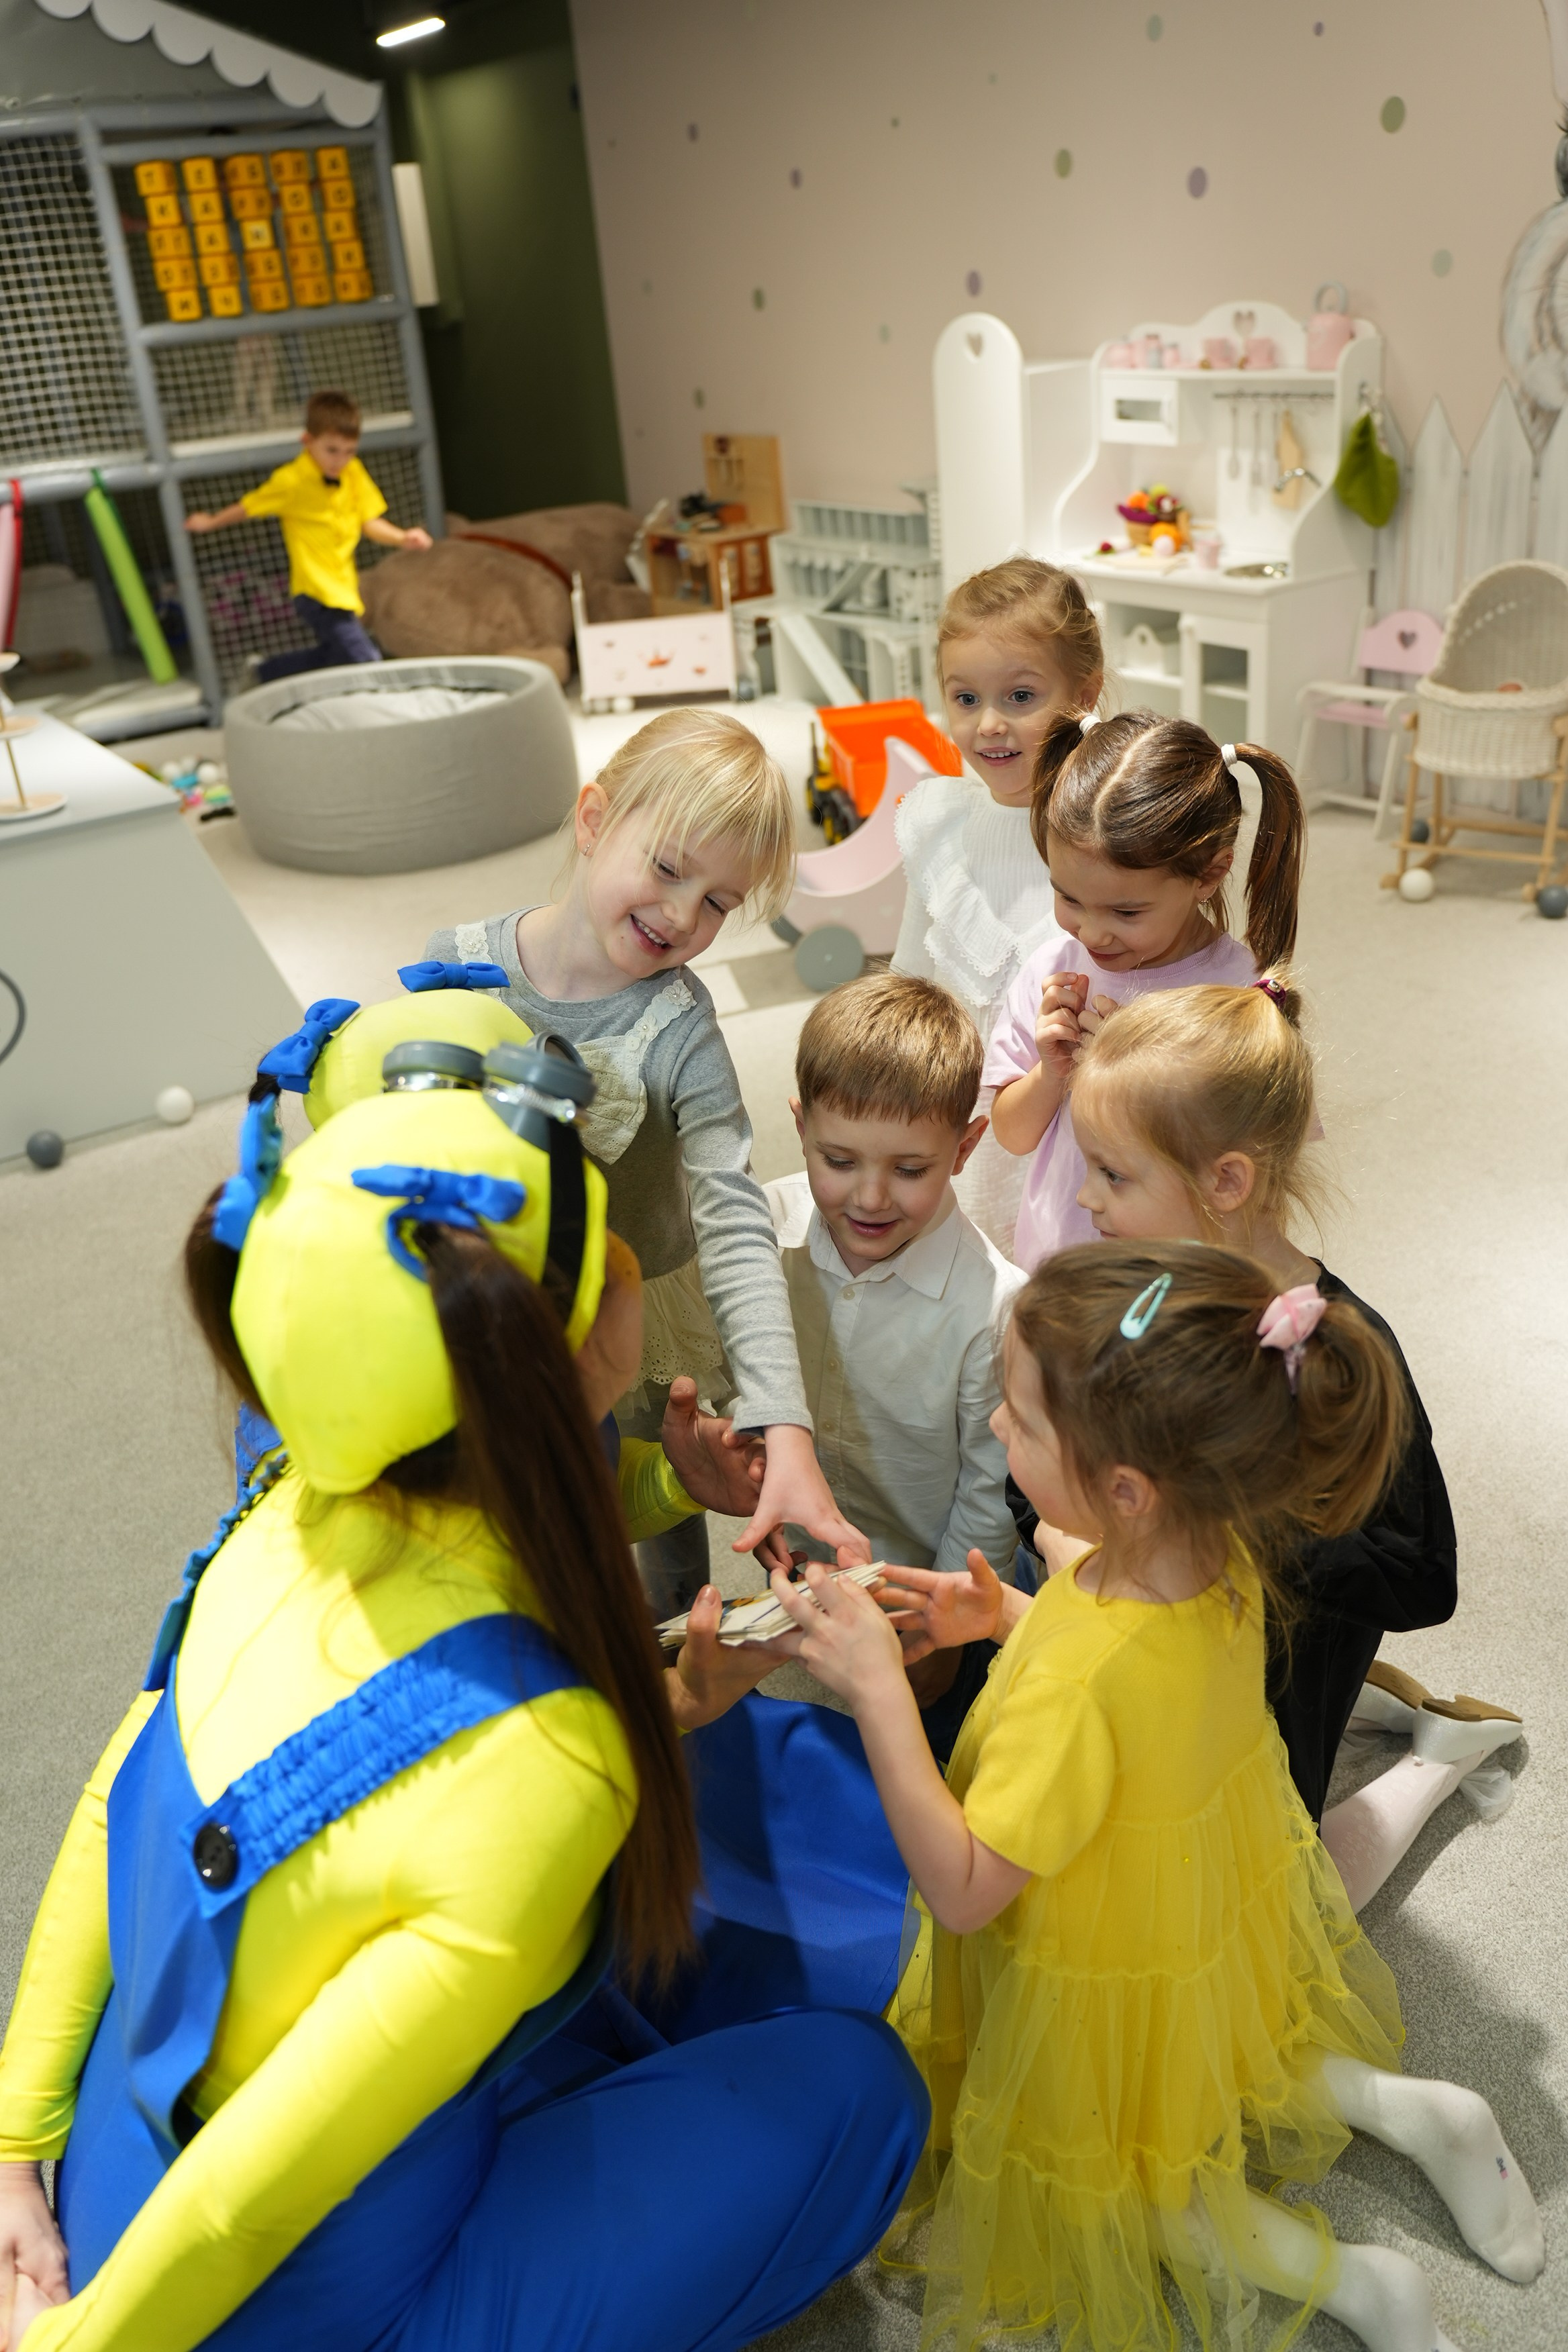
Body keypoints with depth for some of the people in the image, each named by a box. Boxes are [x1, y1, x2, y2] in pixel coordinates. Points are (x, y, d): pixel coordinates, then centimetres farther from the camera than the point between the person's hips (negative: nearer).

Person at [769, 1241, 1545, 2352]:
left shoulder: (1077, 1688, -43)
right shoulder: (1222, 1555, -20)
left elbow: (963, 1890, -34)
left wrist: (878, 1690, -38)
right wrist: (1011, 1616, -9)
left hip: (1105, 1989, -7)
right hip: (1213, 1924, 7)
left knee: (1086, 2180, 22)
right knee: (1192, 2073, 37)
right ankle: (1406, 2106, 22)